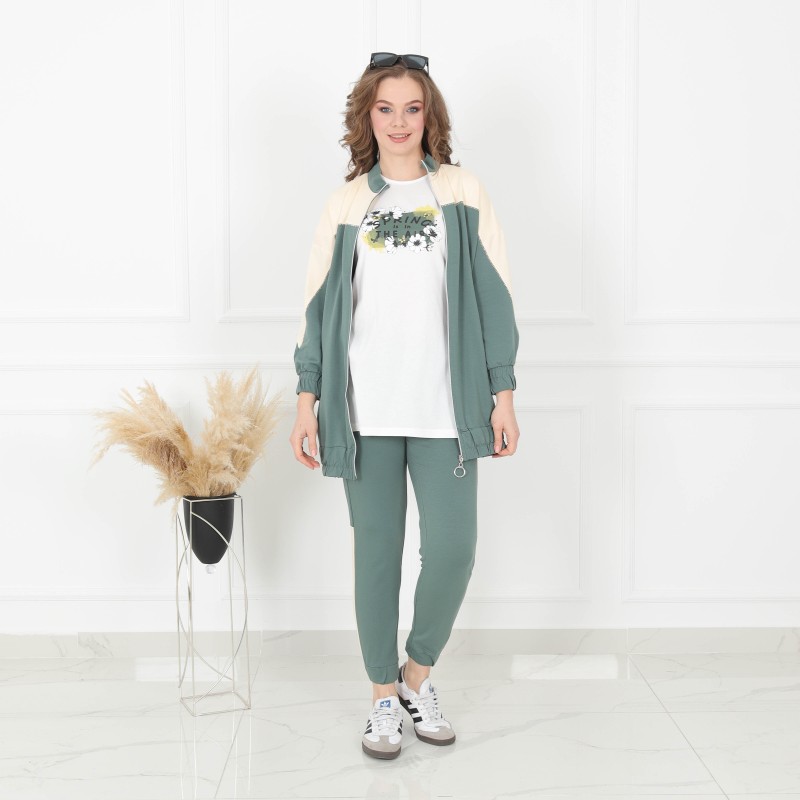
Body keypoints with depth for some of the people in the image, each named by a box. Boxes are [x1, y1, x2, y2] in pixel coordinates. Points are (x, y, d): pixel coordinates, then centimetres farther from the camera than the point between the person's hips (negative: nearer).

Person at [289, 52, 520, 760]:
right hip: (365, 408, 1)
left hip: (445, 407, 0)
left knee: (452, 549, -5)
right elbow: (320, 302, 9)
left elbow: (493, 296, 5)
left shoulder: (463, 193, 7)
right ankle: (385, 694, 22)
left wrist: (503, 395, 0)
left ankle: (420, 673, 22)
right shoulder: (346, 203, 9)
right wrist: (308, 401, 3)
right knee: (376, 552, 6)